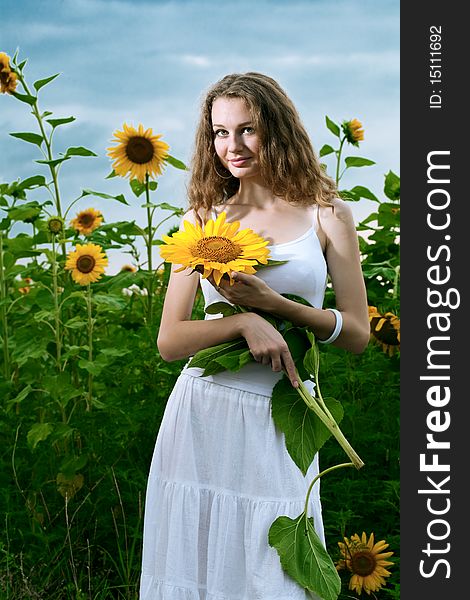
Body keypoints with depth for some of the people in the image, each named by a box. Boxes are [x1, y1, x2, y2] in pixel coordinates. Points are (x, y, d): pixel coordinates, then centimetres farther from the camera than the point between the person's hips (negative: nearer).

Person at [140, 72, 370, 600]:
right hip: (202, 415, 1)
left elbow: (357, 334, 1)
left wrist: (273, 303, -14)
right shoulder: (202, 219, 5)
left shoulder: (327, 215, 2)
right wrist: (243, 321, -17)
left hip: (281, 422, -1)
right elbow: (169, 340, 1)